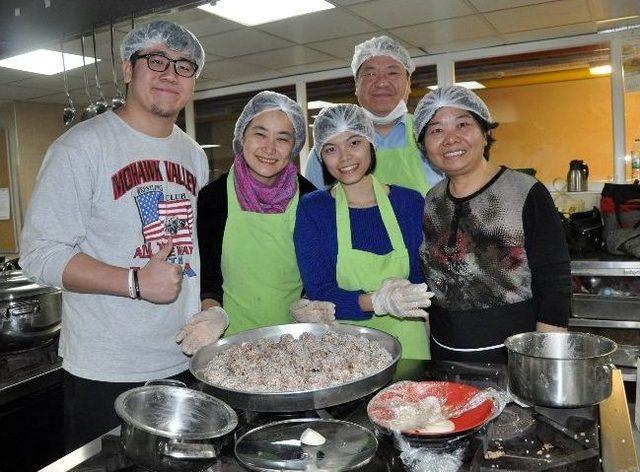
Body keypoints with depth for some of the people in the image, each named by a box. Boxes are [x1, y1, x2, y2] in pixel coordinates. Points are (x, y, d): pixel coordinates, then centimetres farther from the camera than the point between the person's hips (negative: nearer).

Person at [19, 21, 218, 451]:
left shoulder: (194, 155, 10)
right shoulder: (82, 146, -10)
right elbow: (39, 254, -14)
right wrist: (135, 282, -24)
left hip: (187, 363, 6)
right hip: (106, 372, -5)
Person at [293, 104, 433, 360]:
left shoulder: (410, 202, 1)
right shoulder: (312, 209, -2)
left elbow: (424, 282, -2)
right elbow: (318, 291, -8)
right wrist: (377, 302, -27)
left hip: (406, 346, 1)